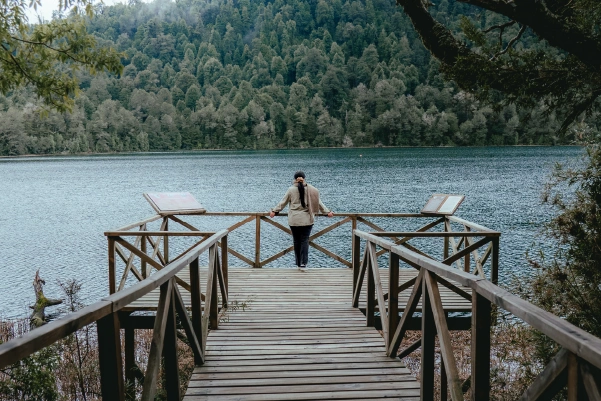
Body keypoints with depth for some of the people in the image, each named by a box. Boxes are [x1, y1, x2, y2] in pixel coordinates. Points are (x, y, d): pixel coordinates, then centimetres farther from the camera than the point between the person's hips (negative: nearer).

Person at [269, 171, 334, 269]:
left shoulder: (291, 190, -1)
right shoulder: (311, 189, 1)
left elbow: (283, 202, 5)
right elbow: (318, 203, 5)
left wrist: (274, 211, 15)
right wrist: (327, 212, 14)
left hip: (294, 220, 0)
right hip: (307, 220, 0)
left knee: (296, 241, 9)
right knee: (305, 240, 2)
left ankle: (298, 263, 14)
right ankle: (303, 263, -9)